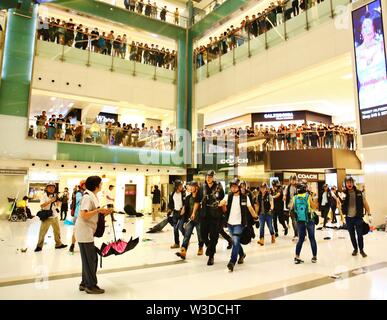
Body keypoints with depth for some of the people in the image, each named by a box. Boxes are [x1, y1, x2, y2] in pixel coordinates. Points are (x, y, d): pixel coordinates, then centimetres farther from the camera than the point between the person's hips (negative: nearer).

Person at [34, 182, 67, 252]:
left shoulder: (55, 195, 7)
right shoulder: (44, 195, -7)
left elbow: (58, 205, 8)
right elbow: (41, 205, -18)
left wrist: (57, 201, -12)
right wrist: (50, 201, -25)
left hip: (55, 216, 5)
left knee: (57, 231, 13)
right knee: (42, 232, -1)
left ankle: (58, 244, 25)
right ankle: (39, 246, 11)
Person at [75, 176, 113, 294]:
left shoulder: (93, 196, 13)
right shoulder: (87, 197, -17)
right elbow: (84, 215, -24)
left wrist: (103, 212, 3)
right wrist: (98, 210, -25)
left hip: (88, 231, 10)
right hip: (84, 231, -10)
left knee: (90, 258, 15)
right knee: (90, 259, -1)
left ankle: (85, 283, 25)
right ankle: (91, 286, 11)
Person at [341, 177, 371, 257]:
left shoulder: (359, 193, -3)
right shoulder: (344, 194, -2)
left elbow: (365, 204, 2)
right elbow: (340, 205, 0)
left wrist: (369, 214, -2)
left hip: (358, 217, -1)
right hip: (348, 218, 1)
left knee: (360, 234, 1)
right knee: (352, 235, 12)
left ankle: (361, 250, 20)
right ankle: (355, 249, 29)